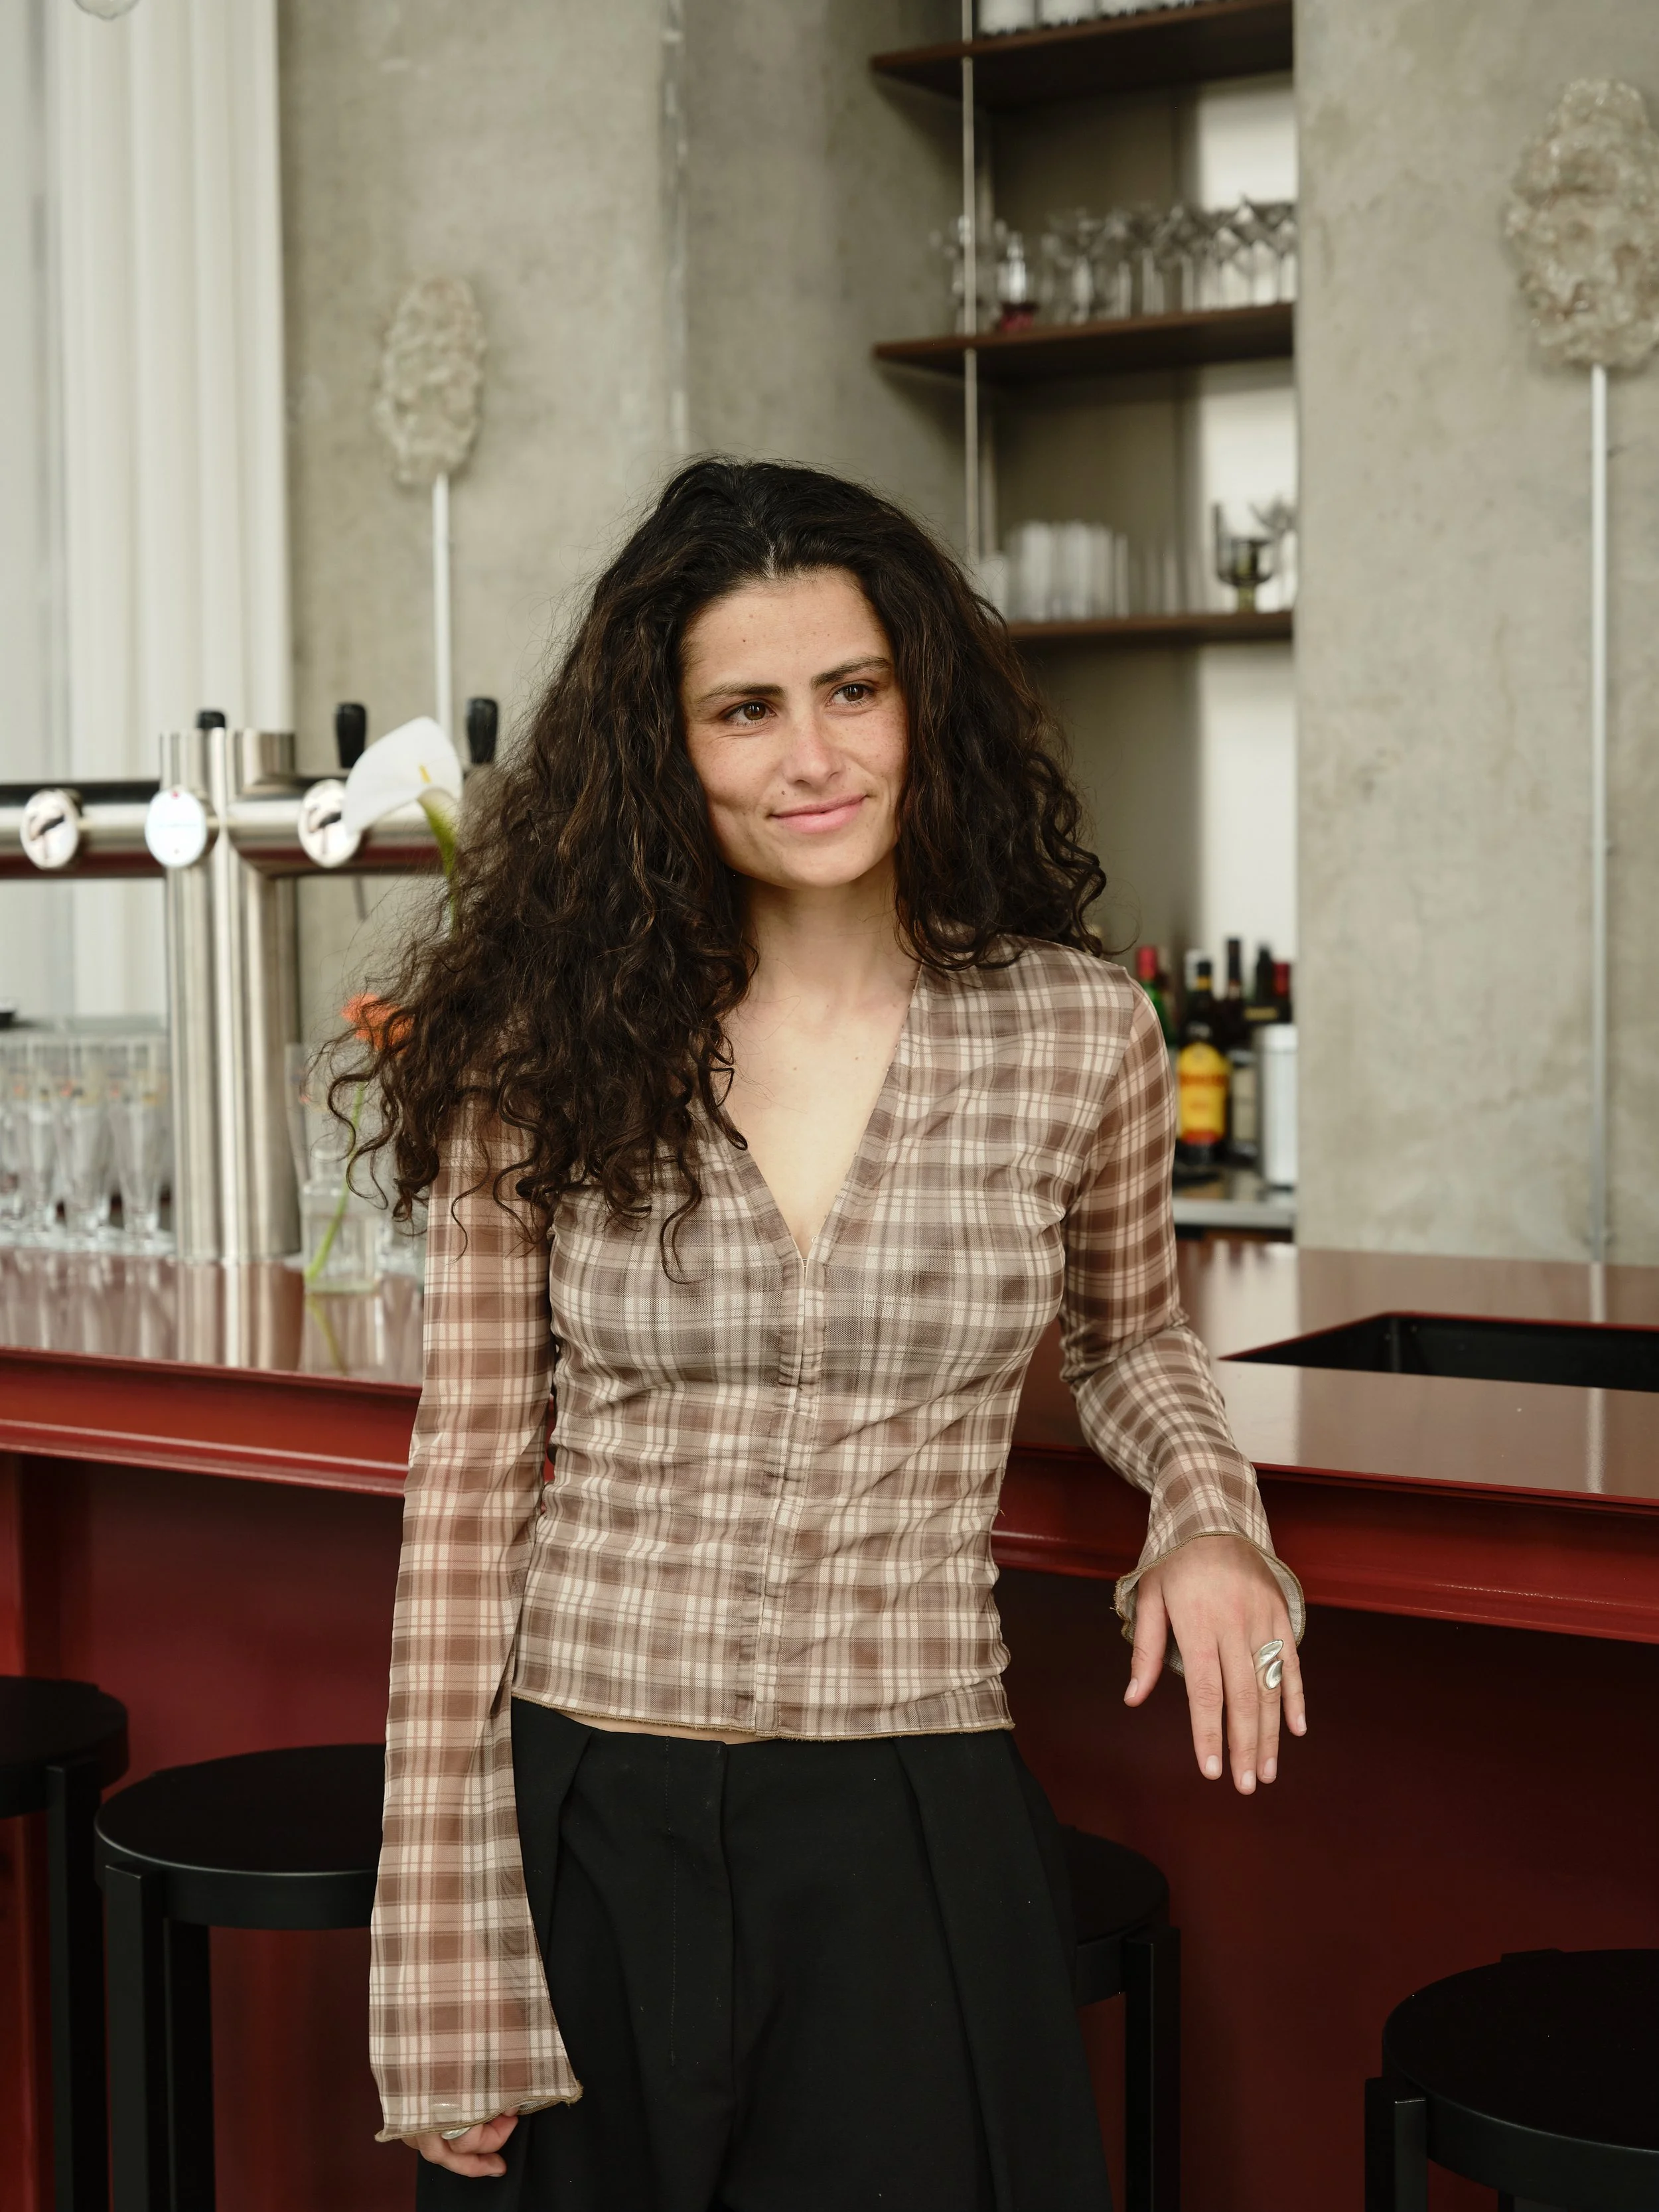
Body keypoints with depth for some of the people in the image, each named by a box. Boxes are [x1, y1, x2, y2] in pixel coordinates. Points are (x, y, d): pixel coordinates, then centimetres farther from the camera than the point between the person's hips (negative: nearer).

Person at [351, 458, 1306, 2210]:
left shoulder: (1078, 1035, -3)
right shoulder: (543, 1052, -6)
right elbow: (470, 1491, -3)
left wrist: (1208, 1508, -5)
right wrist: (442, 1996, -5)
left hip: (911, 1840, 0)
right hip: (582, 1822, 0)